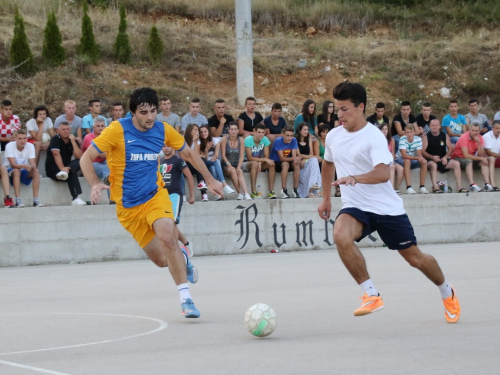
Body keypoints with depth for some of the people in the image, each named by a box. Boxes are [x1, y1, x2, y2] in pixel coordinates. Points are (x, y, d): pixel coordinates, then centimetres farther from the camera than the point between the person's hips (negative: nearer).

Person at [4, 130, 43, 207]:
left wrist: (33, 166, -41)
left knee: (36, 171, -26)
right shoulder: (10, 146, -17)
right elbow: (13, 164, -26)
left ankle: (35, 200, -29)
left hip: (24, 172, 3)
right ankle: (18, 200, -41)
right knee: (17, 171, -36)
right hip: (10, 171, -3)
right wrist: (24, 166, -46)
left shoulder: (30, 146, -7)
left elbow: (32, 163, -15)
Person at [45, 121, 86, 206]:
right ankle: (75, 198, -46)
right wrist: (62, 168, -38)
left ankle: (65, 173, -51)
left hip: (67, 167, 5)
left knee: (80, 162, -26)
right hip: (52, 169, -5)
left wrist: (73, 141, -16)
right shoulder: (55, 139, -9)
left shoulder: (74, 141, 6)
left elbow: (79, 156, -10)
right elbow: (56, 154, -25)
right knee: (72, 174, -35)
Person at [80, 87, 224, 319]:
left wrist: (210, 180, 14)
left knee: (167, 236, -29)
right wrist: (95, 184, -28)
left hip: (155, 196, 1)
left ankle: (185, 299, -23)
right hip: (128, 206, -1)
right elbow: (86, 158, -11)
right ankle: (182, 258, 39)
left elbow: (188, 154, 15)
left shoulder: (163, 131, -3)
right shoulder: (118, 131, -13)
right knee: (161, 260, 1)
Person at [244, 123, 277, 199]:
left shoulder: (265, 139, -5)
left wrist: (260, 163, -28)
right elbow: (249, 158, -23)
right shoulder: (248, 140, -19)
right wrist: (264, 159, -28)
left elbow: (267, 156, -7)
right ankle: (254, 192, -40)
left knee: (272, 164, -21)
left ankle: (271, 191, -26)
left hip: (260, 163, 5)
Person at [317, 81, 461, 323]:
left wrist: (354, 178, -47)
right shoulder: (333, 137, 4)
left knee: (414, 258, 6)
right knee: (340, 236, -30)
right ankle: (371, 295, -22)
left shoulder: (374, 136, -16)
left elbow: (383, 173, -32)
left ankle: (447, 293, 37)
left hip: (387, 208, -4)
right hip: (355, 207, 4)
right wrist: (326, 198, 28)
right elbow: (328, 164, 27)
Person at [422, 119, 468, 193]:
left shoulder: (444, 136, 9)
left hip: (442, 159, 4)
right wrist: (432, 157, -25)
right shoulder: (426, 137, -1)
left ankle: (459, 187, -15)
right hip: (430, 160, -4)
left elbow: (450, 148, 7)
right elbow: (423, 151, -9)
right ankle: (435, 187, -42)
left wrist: (445, 157, -12)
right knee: (433, 165, -38)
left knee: (456, 163, -15)